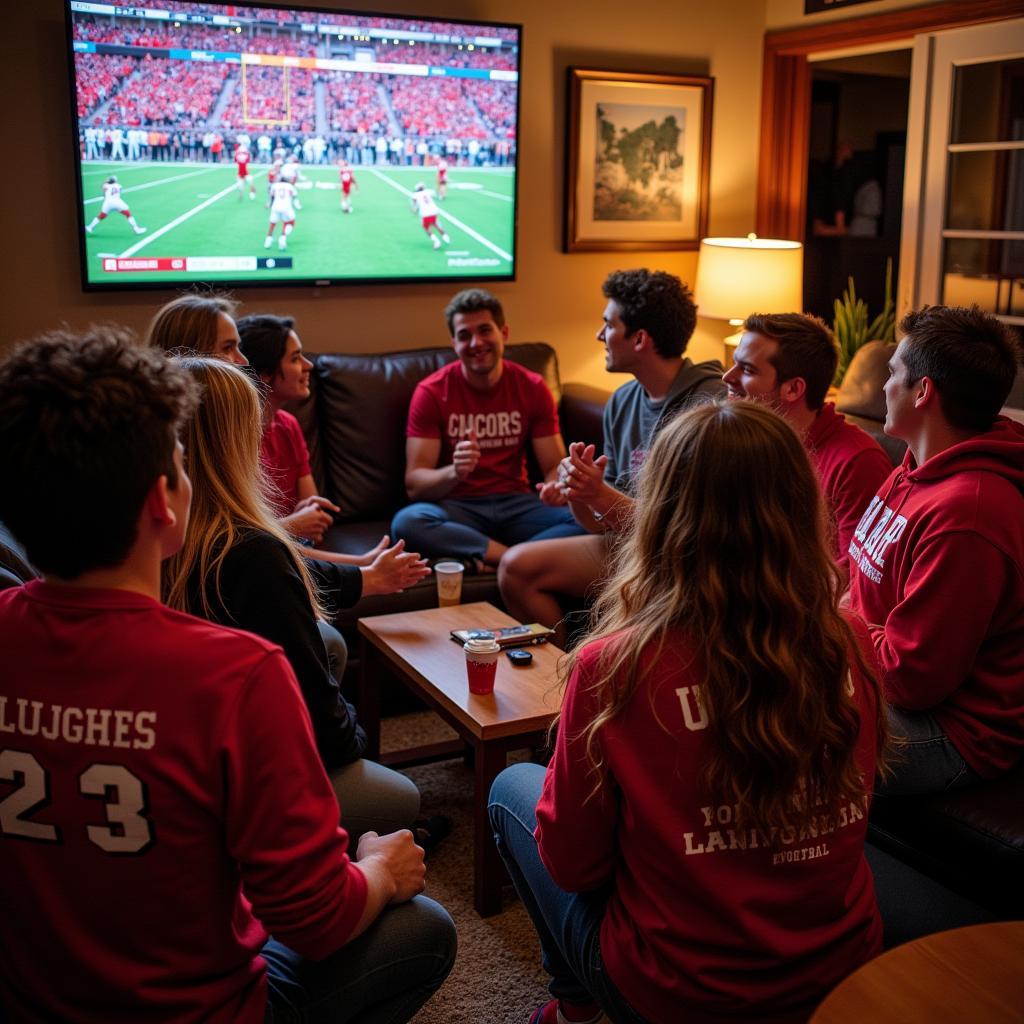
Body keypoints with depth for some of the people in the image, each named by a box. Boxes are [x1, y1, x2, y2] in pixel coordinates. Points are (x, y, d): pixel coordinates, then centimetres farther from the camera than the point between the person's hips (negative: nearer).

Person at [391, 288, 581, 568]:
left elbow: (555, 466, 2)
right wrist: (454, 473, -33)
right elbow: (414, 484, -10)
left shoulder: (532, 388, 2)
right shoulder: (431, 392, -5)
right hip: (457, 507, -2)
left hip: (516, 505, 2)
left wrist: (556, 487, -24)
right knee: (406, 522, -34)